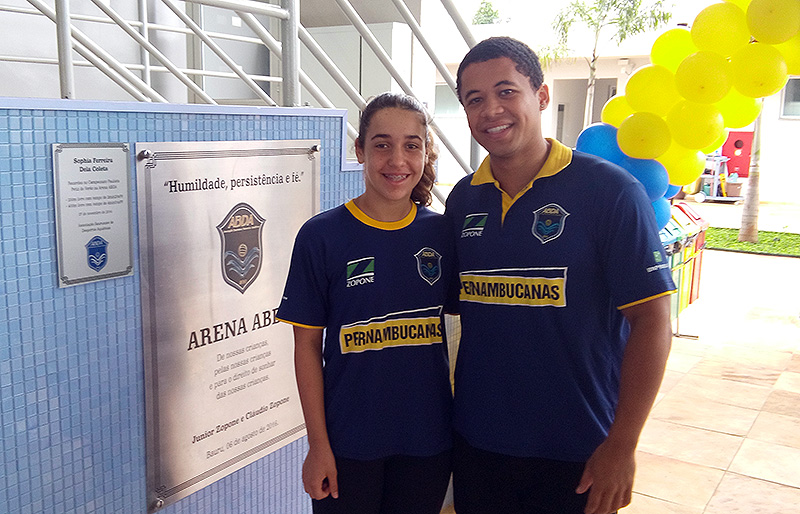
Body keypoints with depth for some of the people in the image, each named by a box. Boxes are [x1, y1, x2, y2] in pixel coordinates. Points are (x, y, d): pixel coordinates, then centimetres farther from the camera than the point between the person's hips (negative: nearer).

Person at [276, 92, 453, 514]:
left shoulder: (442, 233, -1)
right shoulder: (321, 235, -9)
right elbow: (307, 345, -6)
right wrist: (318, 444, -7)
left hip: (428, 437, 3)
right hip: (348, 443, -2)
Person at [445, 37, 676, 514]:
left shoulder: (609, 189, -11)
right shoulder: (463, 198, 3)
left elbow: (652, 320, -12)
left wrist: (621, 447, -13)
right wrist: (445, 411, 7)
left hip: (577, 455, -4)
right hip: (476, 441, 4)